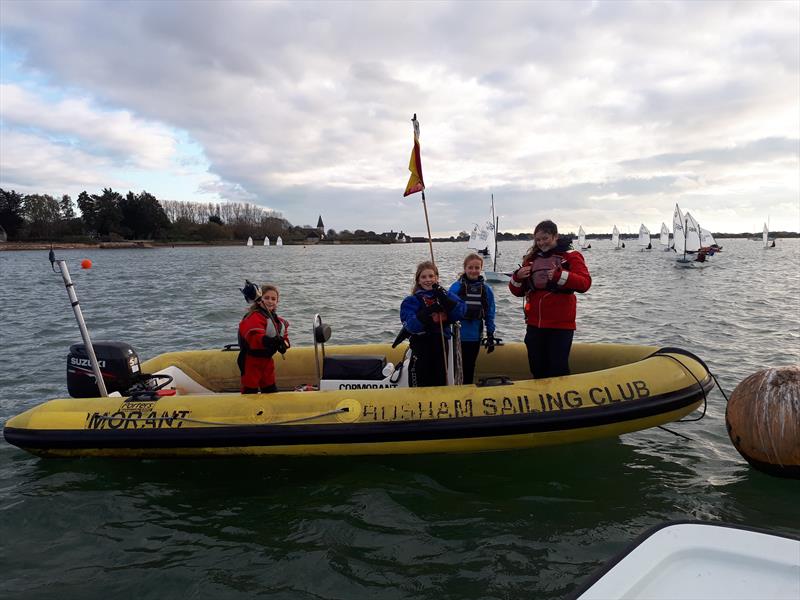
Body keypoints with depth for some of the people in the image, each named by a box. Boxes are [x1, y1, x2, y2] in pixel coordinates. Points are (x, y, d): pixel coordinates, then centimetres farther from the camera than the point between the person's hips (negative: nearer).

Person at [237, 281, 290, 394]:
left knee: (271, 389, 18)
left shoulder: (277, 319, 10)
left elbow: (284, 335, 15)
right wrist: (267, 341, -54)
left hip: (267, 359, 9)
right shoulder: (254, 317, -20)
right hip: (251, 360, -8)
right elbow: (255, 337, -36)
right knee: (250, 391, -4)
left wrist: (284, 344, -7)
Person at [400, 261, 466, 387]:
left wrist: (444, 299, -23)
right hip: (421, 346, -3)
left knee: (440, 382, 16)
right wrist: (428, 311, -30)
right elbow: (411, 325, -18)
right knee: (420, 386, 2)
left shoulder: (445, 295, 4)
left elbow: (461, 312, -11)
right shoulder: (412, 300, -5)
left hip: (441, 344, 3)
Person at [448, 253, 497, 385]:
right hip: (457, 335, -2)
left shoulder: (486, 290, 1)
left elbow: (489, 315, 6)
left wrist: (490, 336, 5)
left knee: (469, 369, 14)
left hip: (475, 337, 3)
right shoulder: (456, 287, -7)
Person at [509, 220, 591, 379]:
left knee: (557, 369, -3)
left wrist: (560, 275, -29)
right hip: (534, 324, 5)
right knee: (537, 370, 11)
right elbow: (518, 291, 15)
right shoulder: (531, 258, 13)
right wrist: (518, 277, -6)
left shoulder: (571, 256, 0)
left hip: (560, 325, -5)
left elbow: (585, 283, -16)